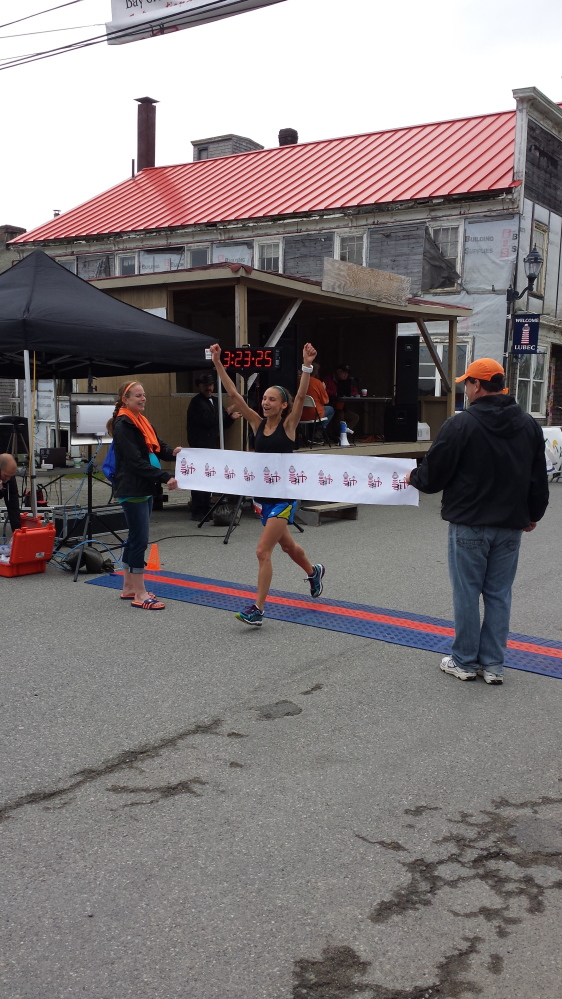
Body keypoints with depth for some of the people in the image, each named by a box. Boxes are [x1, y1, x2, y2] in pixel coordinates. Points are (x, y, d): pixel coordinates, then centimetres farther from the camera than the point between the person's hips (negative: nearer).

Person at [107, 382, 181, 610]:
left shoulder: (142, 421, 14)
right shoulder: (123, 425, -14)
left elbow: (157, 448, 14)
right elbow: (136, 461, -21)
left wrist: (172, 451, -8)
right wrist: (165, 477, -25)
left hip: (144, 489, 9)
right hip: (132, 490, -9)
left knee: (135, 538, 15)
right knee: (140, 539, -7)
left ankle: (128, 587, 25)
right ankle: (139, 594, 0)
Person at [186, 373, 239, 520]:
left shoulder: (213, 401, 19)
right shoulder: (197, 402, -7)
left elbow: (220, 424, 21)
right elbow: (208, 420, -21)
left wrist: (230, 417, 1)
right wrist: (227, 412, -12)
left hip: (211, 445, 8)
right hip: (200, 446, -8)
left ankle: (205, 509, 16)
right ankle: (197, 512, -7)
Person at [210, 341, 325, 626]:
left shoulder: (288, 424, -8)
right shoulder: (258, 422, 2)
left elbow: (301, 396, -24)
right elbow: (233, 394, -3)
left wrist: (306, 366, -36)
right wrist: (218, 363, -10)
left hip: (284, 496, -6)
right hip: (262, 495, 6)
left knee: (263, 551, -13)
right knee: (287, 545, 24)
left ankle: (257, 610, -8)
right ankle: (313, 571, 52)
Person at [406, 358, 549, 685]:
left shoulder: (460, 424, -14)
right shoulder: (529, 424, 4)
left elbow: (433, 474, -9)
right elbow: (539, 478, 11)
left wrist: (414, 477, 12)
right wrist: (533, 513, 24)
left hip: (469, 524, -5)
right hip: (510, 525, 5)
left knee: (467, 593, 6)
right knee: (499, 594, 11)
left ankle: (465, 662, 15)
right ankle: (493, 664, 17)